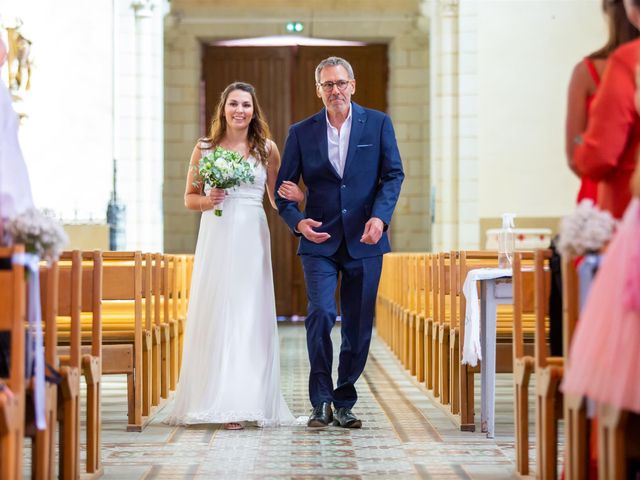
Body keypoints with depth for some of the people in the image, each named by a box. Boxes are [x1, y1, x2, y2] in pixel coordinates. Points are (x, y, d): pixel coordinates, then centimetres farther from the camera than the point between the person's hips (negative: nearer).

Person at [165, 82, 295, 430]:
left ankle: (244, 402, 1)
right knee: (215, 314, -2)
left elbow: (278, 199, 11)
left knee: (249, 317, -2)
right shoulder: (204, 148, 8)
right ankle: (217, 402, 4)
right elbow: (189, 198, 12)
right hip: (216, 238, 0)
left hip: (251, 240, 0)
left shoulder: (267, 149, 8)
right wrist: (207, 201, -9)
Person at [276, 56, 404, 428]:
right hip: (320, 240, -1)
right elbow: (284, 187, 6)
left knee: (359, 325, 4)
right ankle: (321, 402, -4)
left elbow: (393, 174, 1)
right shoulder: (301, 132, 5)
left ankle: (345, 403, 18)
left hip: (364, 241, 1)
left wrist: (380, 216, -15)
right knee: (321, 313, -16)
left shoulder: (378, 123, 4)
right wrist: (297, 221, -13)